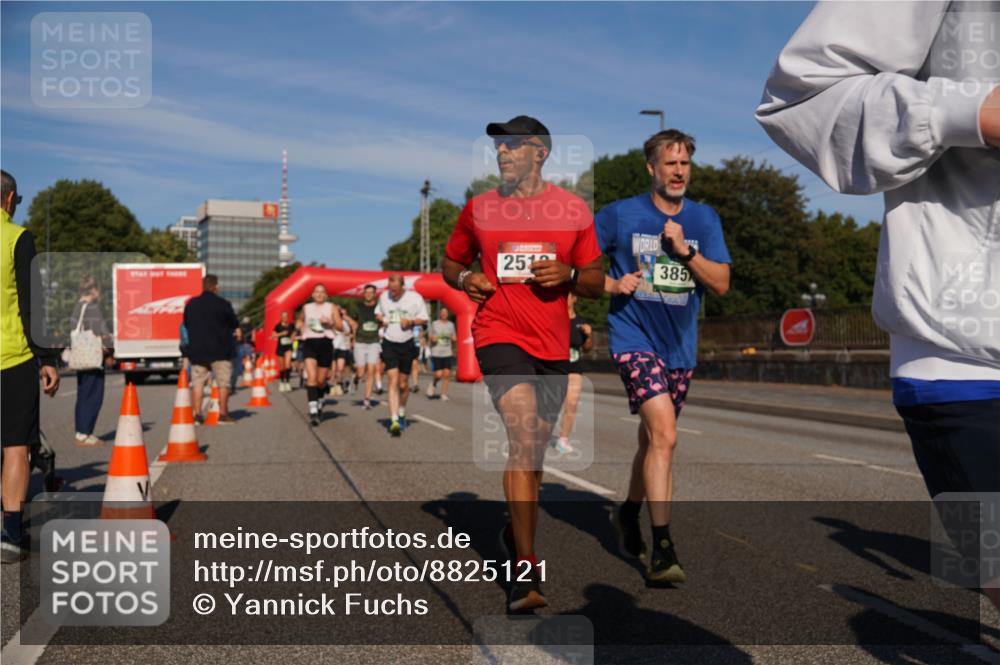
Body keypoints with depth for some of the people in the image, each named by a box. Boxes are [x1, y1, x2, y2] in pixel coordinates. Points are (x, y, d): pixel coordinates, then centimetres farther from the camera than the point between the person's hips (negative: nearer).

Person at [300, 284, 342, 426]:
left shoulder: (331, 308, 6)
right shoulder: (306, 307, 11)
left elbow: (340, 326, 0)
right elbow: (302, 321, 31)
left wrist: (329, 322, -17)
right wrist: (303, 332, 15)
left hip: (325, 343, 0)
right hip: (310, 343, 0)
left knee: (321, 380, 8)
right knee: (311, 377, -18)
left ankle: (320, 404, 36)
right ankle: (313, 411, -23)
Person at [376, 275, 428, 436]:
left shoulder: (415, 298, -7)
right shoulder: (384, 296, 1)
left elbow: (424, 319, 0)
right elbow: (378, 312, 18)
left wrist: (411, 322, -19)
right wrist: (381, 319, -5)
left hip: (407, 344, 0)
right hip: (389, 344, 0)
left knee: (403, 384, 9)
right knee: (393, 381, -13)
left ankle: (401, 413, 35)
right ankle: (394, 420, -16)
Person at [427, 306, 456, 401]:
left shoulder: (451, 325, 11)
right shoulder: (434, 324, 5)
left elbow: (453, 339, 19)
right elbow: (431, 337, 11)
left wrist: (453, 339, -3)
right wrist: (432, 338, -10)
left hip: (448, 353, 2)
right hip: (436, 353, -2)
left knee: (447, 374, -7)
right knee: (438, 375, -9)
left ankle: (444, 394, 3)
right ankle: (433, 384, 24)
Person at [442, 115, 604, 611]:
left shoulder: (574, 210, 6)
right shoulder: (479, 208, 6)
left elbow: (597, 282, 10)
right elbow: (451, 261, 19)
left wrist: (568, 274, -11)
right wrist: (464, 279, -3)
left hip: (553, 345, 3)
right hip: (499, 333, -2)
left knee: (535, 447, 14)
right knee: (523, 435, -21)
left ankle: (514, 533, 41)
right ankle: (525, 571, -18)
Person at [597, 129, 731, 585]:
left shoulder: (704, 219, 5)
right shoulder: (620, 215, -3)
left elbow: (721, 284, -2)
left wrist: (683, 250, -15)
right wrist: (611, 284, -13)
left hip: (680, 345, 5)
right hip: (634, 338, -5)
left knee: (652, 438, 18)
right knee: (664, 434, -21)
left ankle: (629, 514, 42)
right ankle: (662, 549, -16)